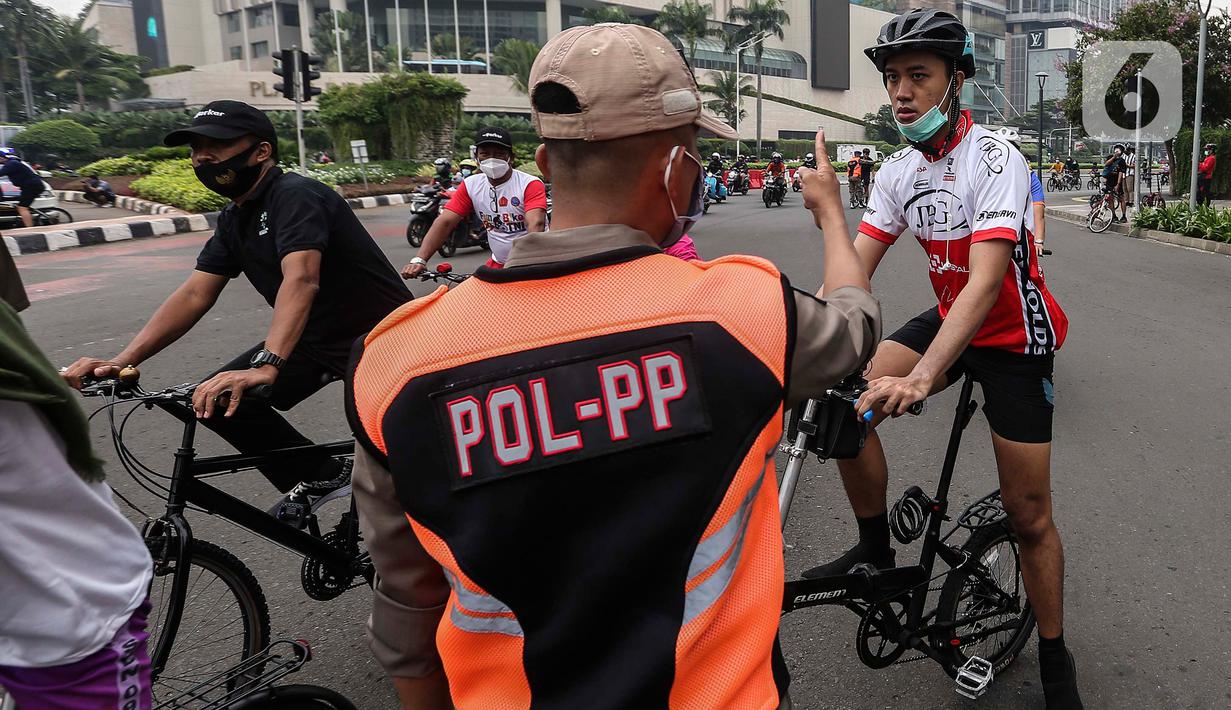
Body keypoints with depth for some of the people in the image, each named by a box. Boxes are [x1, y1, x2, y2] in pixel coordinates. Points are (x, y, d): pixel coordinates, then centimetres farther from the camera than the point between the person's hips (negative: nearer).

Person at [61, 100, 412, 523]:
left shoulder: (295, 195, -21)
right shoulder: (235, 220, 6)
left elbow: (301, 280, -37)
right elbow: (195, 295, 1)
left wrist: (265, 366, -49)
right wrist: (122, 361, -10)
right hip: (317, 339, 8)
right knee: (220, 401, -4)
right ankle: (319, 478, 10)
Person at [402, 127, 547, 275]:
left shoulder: (530, 184, -13)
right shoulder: (470, 185, 1)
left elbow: (536, 224, -27)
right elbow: (445, 222, -5)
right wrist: (419, 260, -18)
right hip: (498, 264, 5)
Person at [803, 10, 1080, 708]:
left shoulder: (996, 159, -25)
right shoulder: (900, 170, -5)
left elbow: (985, 281, -36)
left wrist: (921, 377, -50)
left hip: (1013, 335, -5)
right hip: (948, 318, 6)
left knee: (1029, 514, -1)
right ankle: (877, 551, 4)